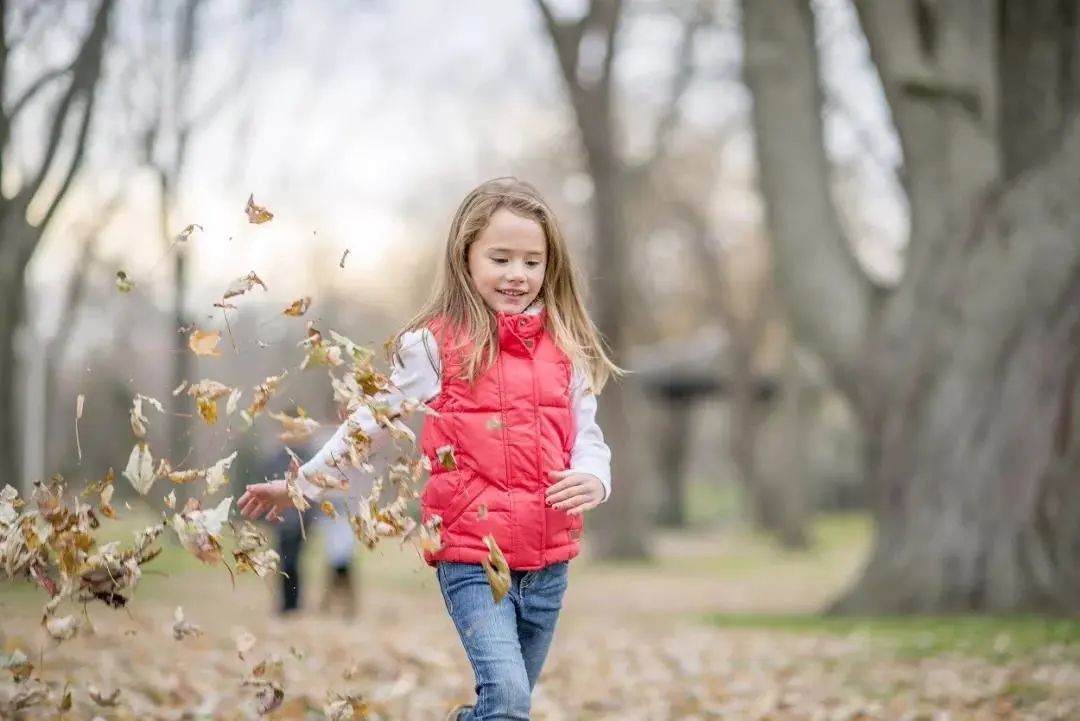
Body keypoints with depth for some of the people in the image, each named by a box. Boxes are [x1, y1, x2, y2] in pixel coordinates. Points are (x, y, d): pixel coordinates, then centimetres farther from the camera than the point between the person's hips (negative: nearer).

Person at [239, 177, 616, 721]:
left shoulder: (566, 350, 6)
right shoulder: (436, 345, -4)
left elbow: (587, 436, 8)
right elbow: (370, 421, 4)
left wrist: (592, 477, -15)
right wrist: (302, 483, 8)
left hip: (548, 562, 4)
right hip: (470, 558, -4)